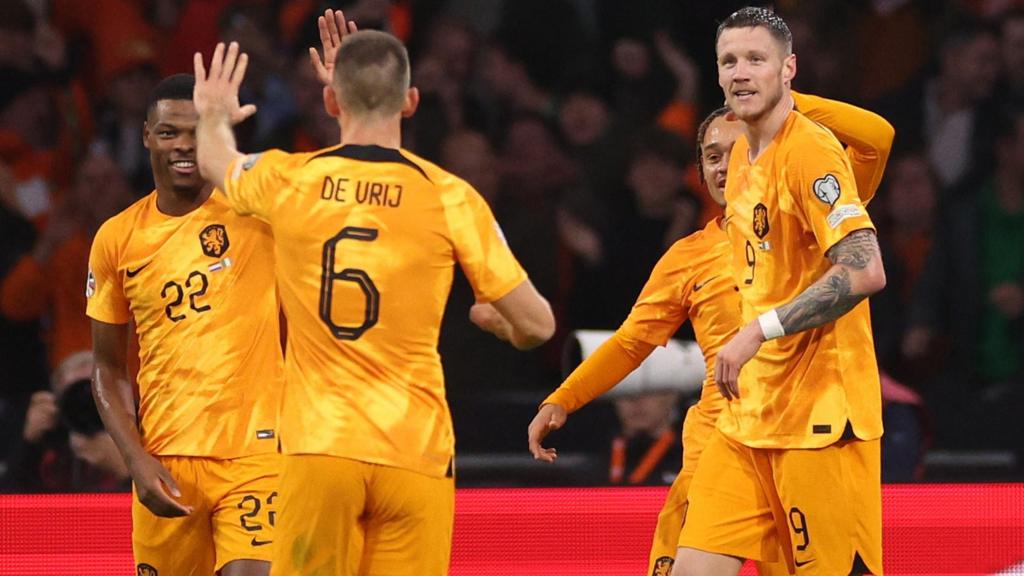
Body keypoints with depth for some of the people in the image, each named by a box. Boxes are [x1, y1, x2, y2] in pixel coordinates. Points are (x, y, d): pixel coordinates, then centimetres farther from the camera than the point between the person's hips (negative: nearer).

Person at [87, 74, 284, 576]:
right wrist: (137, 460, -2)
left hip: (255, 454, -3)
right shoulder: (117, 239, 7)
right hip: (164, 464, 3)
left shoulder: (255, 206, -1)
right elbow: (108, 369, 12)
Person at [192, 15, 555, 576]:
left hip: (318, 446, 1)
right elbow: (536, 325, 0)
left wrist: (214, 117, 51)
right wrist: (495, 319, 25)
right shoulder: (449, 197, -4)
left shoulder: (288, 182, 1)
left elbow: (218, 164, 27)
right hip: (414, 448, -1)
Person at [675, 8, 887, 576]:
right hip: (747, 418, 8)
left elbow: (865, 272, -23)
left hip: (820, 418, -8)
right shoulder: (742, 157, 15)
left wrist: (758, 332, -23)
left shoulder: (810, 151, -13)